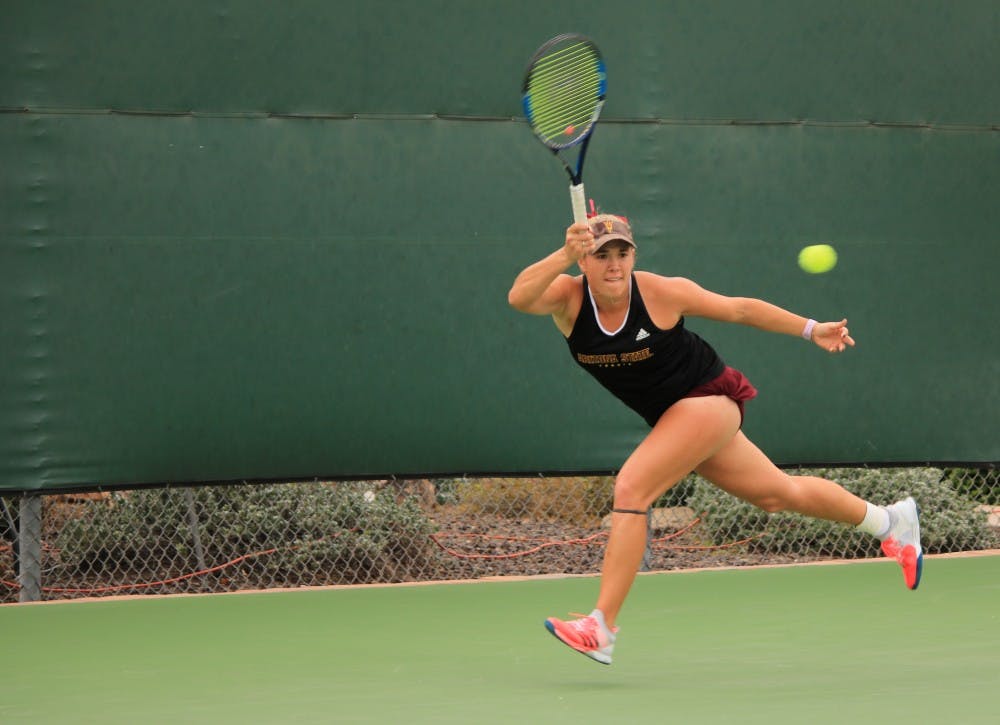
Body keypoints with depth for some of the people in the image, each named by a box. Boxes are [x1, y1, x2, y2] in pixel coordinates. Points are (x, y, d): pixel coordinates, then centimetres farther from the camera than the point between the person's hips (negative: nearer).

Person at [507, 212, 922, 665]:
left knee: (630, 489, -23)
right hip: (671, 417, 6)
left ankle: (601, 628, -22)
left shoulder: (662, 292, -19)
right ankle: (890, 520, 43)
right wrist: (563, 256, -49)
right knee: (780, 493, 20)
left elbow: (741, 309, -6)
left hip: (709, 398, -6)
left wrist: (812, 330, -2)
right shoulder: (568, 297, -12)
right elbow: (519, 297, -34)